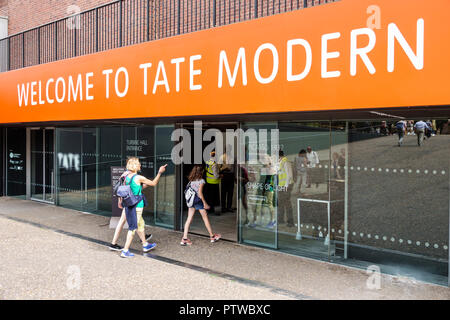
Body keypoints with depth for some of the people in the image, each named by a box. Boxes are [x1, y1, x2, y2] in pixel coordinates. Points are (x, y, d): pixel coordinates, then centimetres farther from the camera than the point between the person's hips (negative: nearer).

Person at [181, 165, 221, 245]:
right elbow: (200, 193, -16)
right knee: (205, 217, 8)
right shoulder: (201, 180, -12)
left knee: (189, 219, 5)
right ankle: (212, 236, 20)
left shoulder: (191, 180, 7)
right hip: (198, 200, -6)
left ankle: (184, 239, 1)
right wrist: (205, 203, -11)